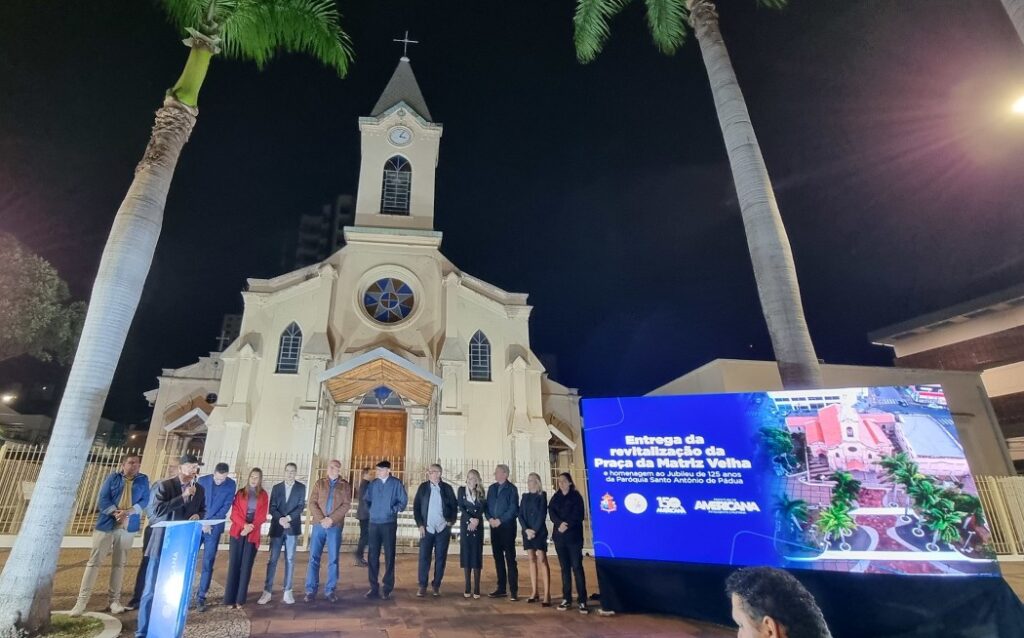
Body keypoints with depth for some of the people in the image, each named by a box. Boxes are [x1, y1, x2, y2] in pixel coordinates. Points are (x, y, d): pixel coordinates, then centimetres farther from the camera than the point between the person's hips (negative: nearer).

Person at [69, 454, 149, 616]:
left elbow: (145, 500, 0)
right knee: (94, 561, -1)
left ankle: (114, 600, 14)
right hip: (107, 524, -1)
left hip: (128, 527, 1)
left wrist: (128, 512, -16)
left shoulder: (143, 480, 6)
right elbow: (103, 498, -4)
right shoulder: (113, 477, 3)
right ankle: (82, 600, 7)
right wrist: (116, 513, -17)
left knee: (119, 563, 7)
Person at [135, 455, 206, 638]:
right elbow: (156, 510, -20)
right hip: (162, 544, -4)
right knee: (150, 590, 2)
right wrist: (183, 497, -25)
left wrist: (198, 515, -7)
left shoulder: (199, 489, 6)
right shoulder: (164, 486, -8)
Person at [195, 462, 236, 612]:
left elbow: (226, 507, -7)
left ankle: (201, 597, 13)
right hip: (198, 525, 1)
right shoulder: (202, 480, -4)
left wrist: (210, 523, -13)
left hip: (214, 528, -1)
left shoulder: (231, 485, -6)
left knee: (208, 564, 3)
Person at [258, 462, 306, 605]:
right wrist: (280, 519, -15)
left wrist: (288, 518, -17)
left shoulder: (301, 488, 3)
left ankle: (288, 591, 10)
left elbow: (301, 506, -4)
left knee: (290, 559, 3)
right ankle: (267, 591, 9)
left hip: (292, 528, -1)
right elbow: (272, 507, 2)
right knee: (273, 559, 2)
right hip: (277, 527, 1)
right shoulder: (276, 487, 8)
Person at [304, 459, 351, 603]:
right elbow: (312, 502, 1)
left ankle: (330, 591, 13)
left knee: (333, 559, 3)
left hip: (335, 526, -1)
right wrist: (321, 519, -13)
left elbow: (346, 505, -3)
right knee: (314, 558, 2)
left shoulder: (345, 485, 5)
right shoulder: (319, 483, 9)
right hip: (319, 525, 1)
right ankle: (311, 590, 12)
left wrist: (331, 519, -14)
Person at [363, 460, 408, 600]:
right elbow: (366, 499, 15)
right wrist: (371, 510, 3)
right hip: (374, 523, 3)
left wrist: (393, 510, -8)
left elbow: (403, 501, 0)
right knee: (373, 556, 5)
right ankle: (374, 587, 16)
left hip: (389, 523, -3)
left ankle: (387, 587, 13)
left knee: (389, 556, 3)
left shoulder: (396, 483, -5)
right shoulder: (373, 483, 4)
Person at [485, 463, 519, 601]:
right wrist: (490, 519, -6)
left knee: (510, 558, -2)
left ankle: (513, 590, 2)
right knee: (498, 557, 10)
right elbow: (487, 505, 11)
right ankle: (501, 588, 19)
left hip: (507, 526, -5)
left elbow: (513, 509, -11)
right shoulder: (491, 488, 12)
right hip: (494, 526, 6)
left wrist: (500, 520, -14)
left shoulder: (512, 489, -6)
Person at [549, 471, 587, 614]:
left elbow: (578, 515, -8)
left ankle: (581, 601, -4)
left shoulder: (576, 496, 0)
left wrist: (567, 526, -17)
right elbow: (551, 513, -1)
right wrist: (560, 523, -19)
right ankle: (566, 599, 14)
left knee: (577, 567, -7)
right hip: (559, 536, 4)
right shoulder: (555, 497, 11)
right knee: (564, 568, 7)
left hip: (574, 536, -4)